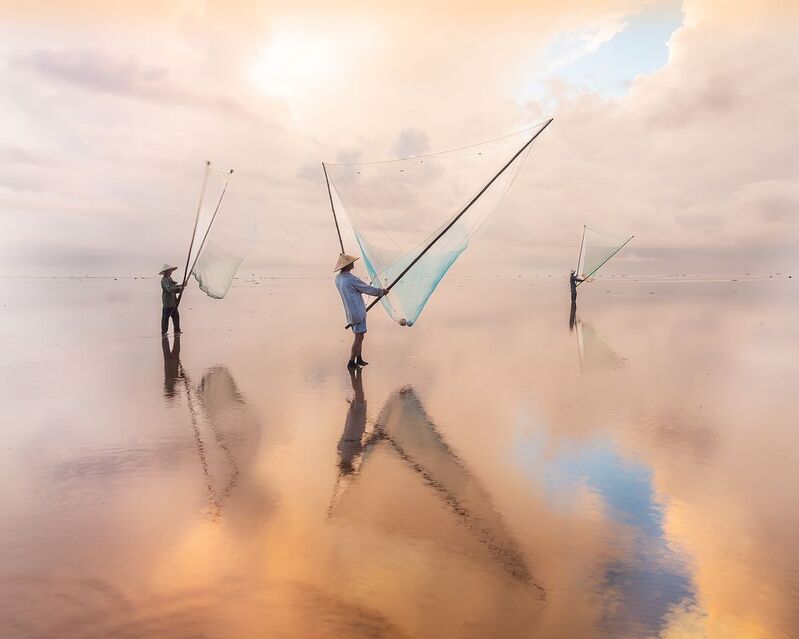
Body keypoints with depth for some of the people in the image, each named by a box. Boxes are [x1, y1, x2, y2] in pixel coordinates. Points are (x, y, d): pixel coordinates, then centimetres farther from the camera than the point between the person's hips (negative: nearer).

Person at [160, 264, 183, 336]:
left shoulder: (169, 279, 17)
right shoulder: (164, 280, -12)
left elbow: (174, 288, 16)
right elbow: (169, 289, -26)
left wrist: (181, 286, 1)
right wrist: (179, 288, -27)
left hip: (173, 302, 9)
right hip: (167, 302, -9)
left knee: (176, 316, 11)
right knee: (165, 317, -4)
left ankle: (177, 330, 18)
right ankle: (164, 332, 1)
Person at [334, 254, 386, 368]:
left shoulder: (338, 278, 7)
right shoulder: (351, 279, -19)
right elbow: (368, 289, -10)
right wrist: (381, 291, 3)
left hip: (350, 312, 9)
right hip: (357, 312, -9)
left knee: (359, 335, 17)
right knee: (359, 337, -3)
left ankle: (359, 359, 21)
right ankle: (351, 362, 0)